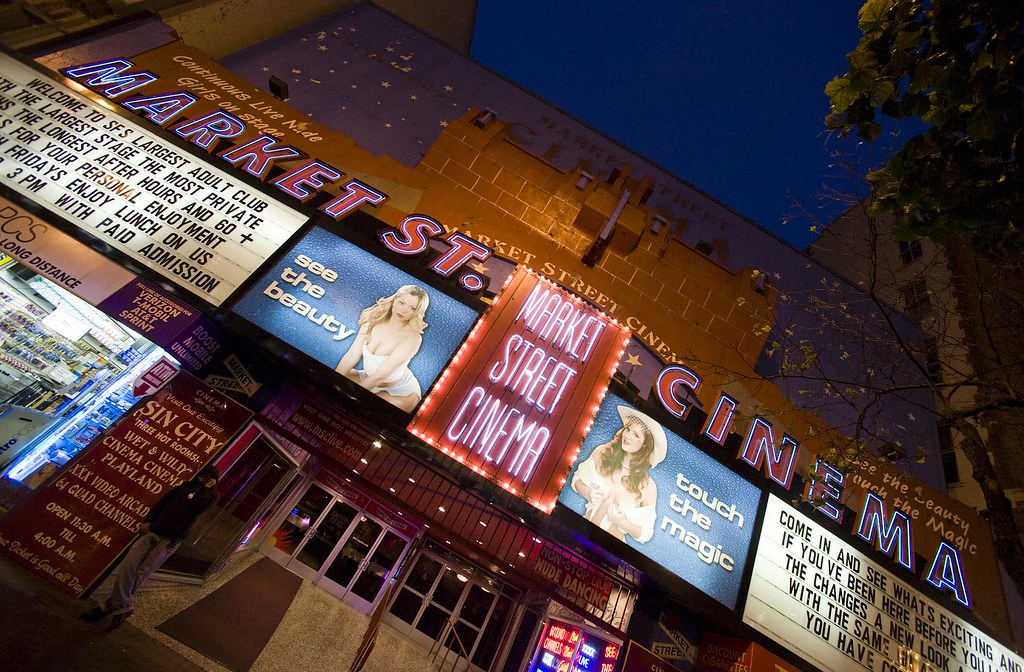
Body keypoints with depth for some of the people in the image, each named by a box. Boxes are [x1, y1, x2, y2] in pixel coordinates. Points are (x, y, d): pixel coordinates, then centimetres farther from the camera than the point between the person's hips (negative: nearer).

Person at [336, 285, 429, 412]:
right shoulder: (373, 321, -8)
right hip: (368, 380, 5)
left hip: (400, 392, -5)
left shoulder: (412, 338, -24)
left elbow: (379, 376, -26)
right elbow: (351, 356, -10)